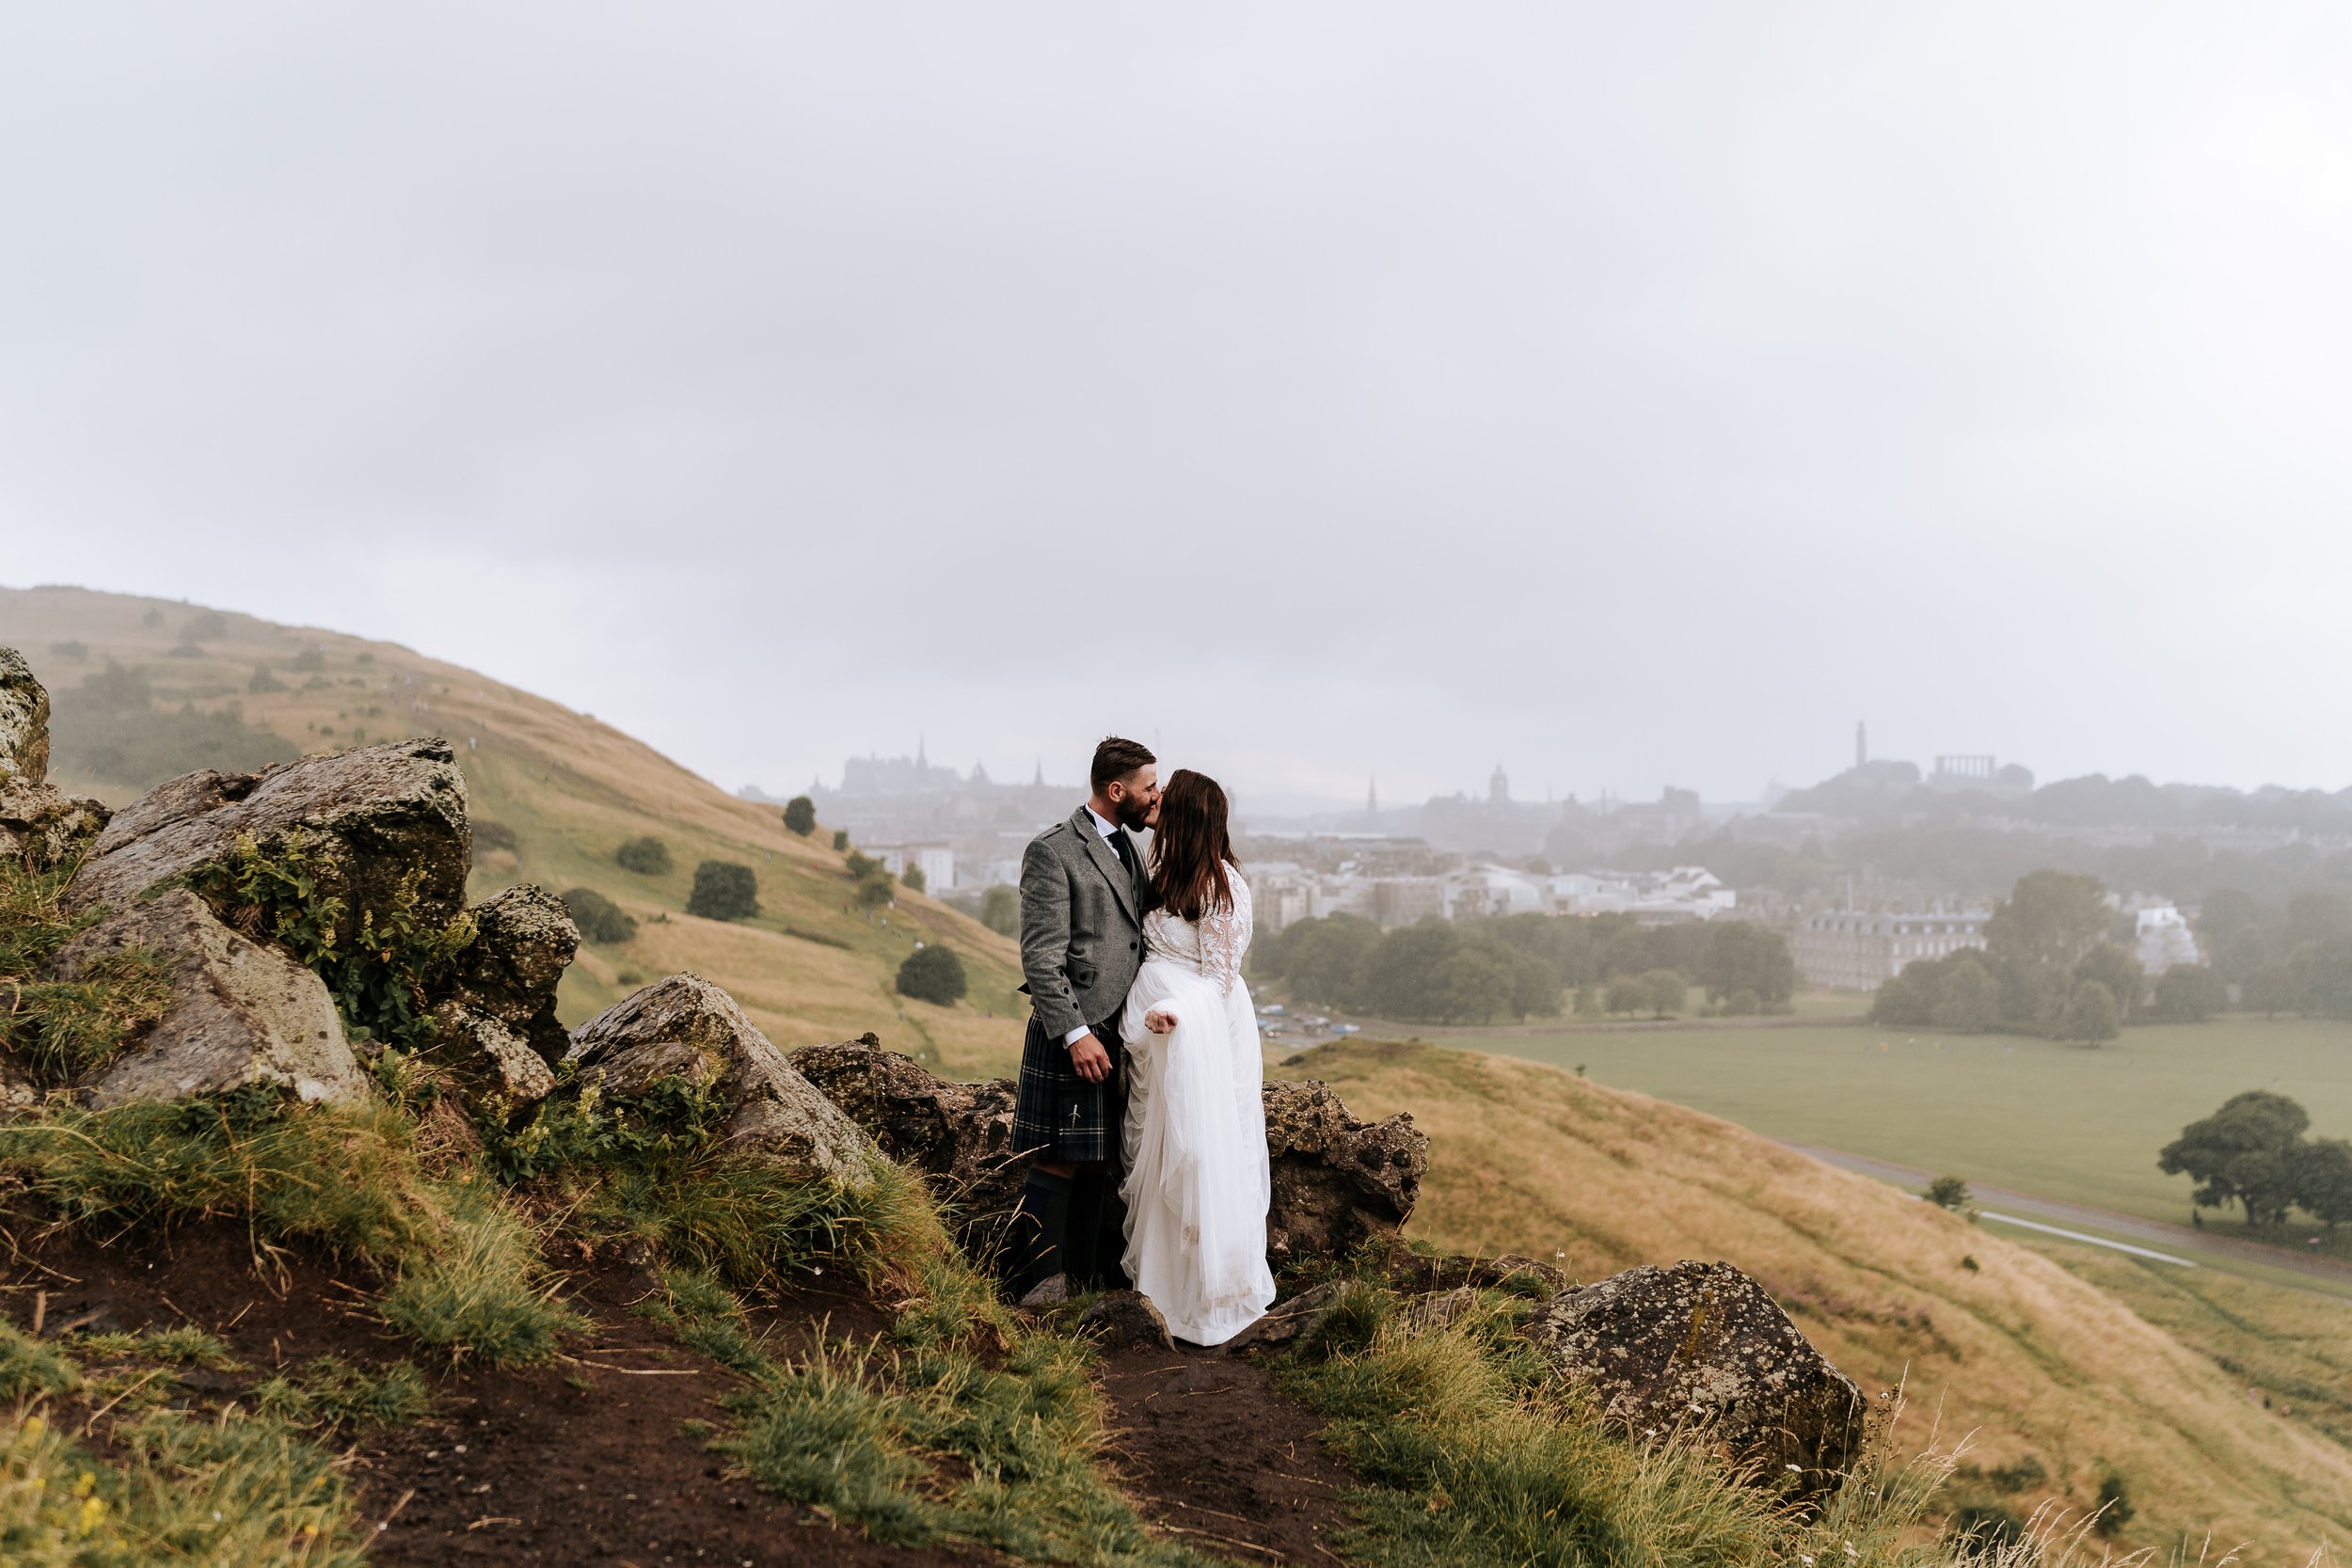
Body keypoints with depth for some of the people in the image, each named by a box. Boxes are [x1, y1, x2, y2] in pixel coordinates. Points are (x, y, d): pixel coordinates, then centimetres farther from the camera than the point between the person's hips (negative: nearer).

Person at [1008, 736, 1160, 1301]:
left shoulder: (1129, 847, 15)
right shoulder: (1052, 852, -11)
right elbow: (1040, 957, -15)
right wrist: (1075, 1033, -20)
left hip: (1122, 1034, 8)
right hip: (1075, 1034, -8)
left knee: (1098, 1164, 14)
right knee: (1059, 1166, -1)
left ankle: (1083, 1280, 24)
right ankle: (1039, 1289, 9)